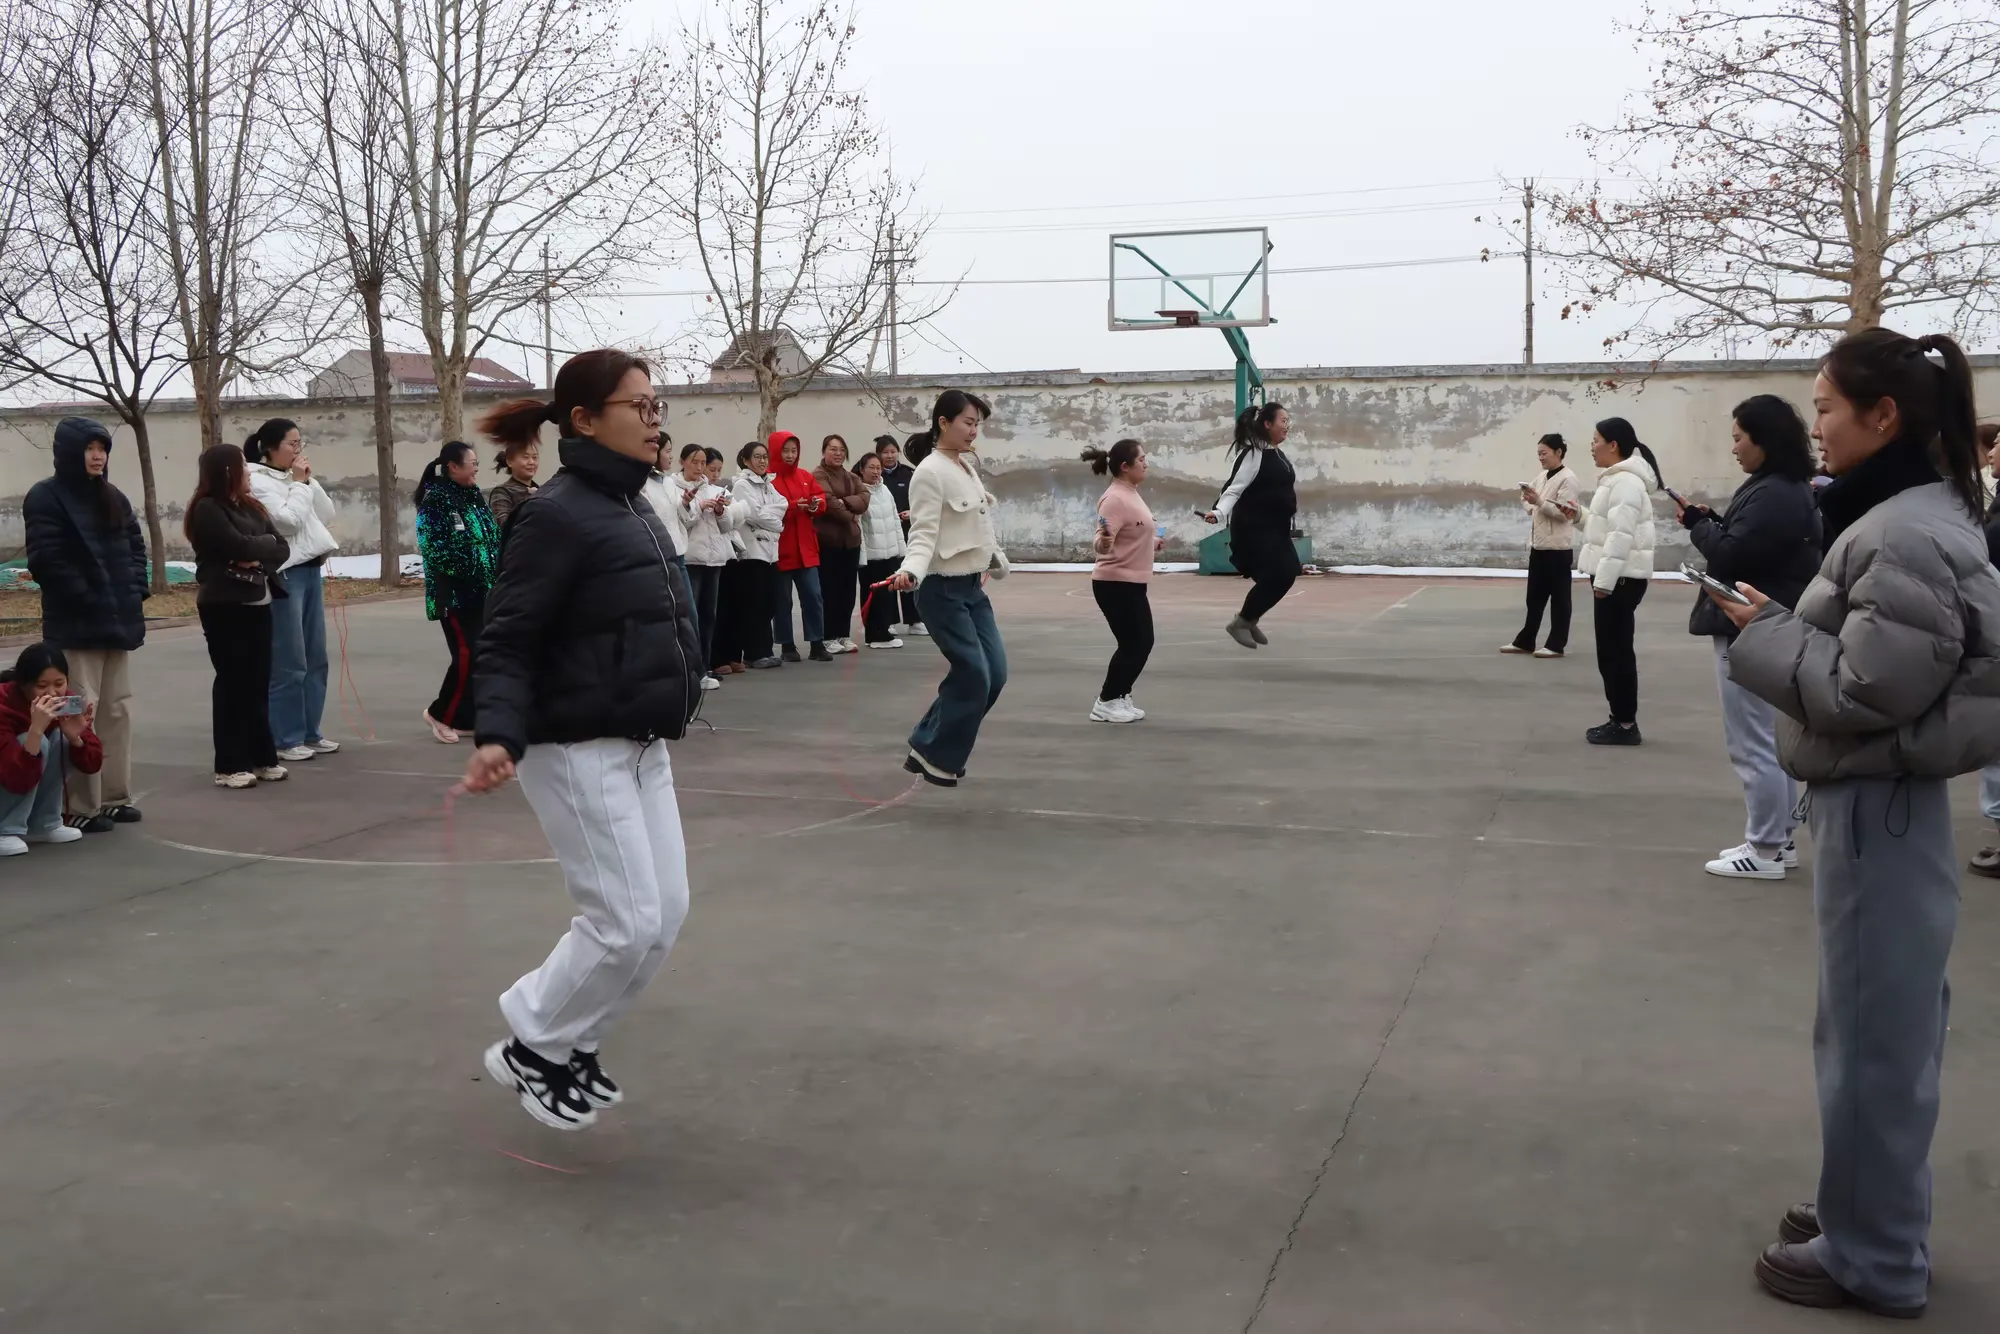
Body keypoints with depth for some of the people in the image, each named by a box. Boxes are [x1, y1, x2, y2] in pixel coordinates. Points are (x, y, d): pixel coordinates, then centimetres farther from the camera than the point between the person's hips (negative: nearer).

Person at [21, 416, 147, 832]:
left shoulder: (113, 498, 15)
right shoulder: (45, 498, -7)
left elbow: (136, 545, 18)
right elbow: (46, 559, -14)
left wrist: (136, 591, 3)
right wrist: (88, 600, -16)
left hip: (118, 621, 7)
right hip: (76, 625, -7)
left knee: (118, 710, 11)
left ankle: (115, 797, 19)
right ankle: (82, 807, -4)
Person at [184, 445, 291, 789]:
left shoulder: (250, 506, 17)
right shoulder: (207, 509, -7)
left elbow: (282, 548, 7)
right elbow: (239, 546, -20)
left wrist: (258, 558, -12)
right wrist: (265, 544, -2)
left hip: (258, 603, 7)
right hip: (225, 606, -7)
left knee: (258, 683, 9)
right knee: (232, 683, -3)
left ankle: (262, 757, 16)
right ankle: (229, 766, 2)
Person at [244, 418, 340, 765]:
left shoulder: (294, 478, 15)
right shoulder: (257, 481, -9)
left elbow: (327, 513, 14)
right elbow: (287, 521, -18)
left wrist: (308, 481, 5)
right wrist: (299, 484, -8)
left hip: (310, 571, 9)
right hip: (283, 574, -9)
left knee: (316, 659, 12)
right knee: (289, 664, -7)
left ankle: (309, 733, 20)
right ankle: (287, 740, 0)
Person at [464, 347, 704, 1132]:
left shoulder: (631, 509, 11)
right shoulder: (558, 515, -16)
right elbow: (506, 641, -19)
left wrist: (667, 710, 28)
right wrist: (498, 735, -31)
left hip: (642, 747, 9)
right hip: (578, 750, -9)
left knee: (665, 912, 10)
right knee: (626, 922, -6)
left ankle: (569, 1047, 26)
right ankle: (531, 1051, 16)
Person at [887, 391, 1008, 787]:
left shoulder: (967, 466, 11)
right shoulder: (931, 472, -16)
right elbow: (923, 533, -23)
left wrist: (994, 561, 30)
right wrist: (909, 570, -39)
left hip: (973, 587, 9)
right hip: (943, 591, -9)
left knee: (994, 674, 7)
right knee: (974, 675, -8)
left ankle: (929, 747, 18)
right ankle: (936, 758, 9)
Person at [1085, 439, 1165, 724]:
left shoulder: (1131, 494, 11)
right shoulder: (1115, 498, -20)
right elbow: (1102, 543, -28)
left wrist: (1153, 543, 33)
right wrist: (1103, 542, -49)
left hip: (1132, 583, 10)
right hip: (1116, 584, -10)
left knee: (1142, 643, 14)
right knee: (1133, 645, -6)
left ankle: (1119, 698, 21)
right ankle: (1106, 703, 2)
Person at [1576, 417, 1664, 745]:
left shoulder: (1626, 481, -17)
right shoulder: (1618, 478, 18)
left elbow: (1621, 535, -24)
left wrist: (1604, 580, -25)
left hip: (1620, 578, -11)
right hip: (1614, 576, 11)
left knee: (1616, 651, -6)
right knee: (1612, 650, 13)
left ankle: (1625, 724, -1)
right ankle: (1621, 720, 18)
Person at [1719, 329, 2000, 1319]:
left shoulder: (1904, 538, -22)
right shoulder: (1918, 517, 10)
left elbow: (1864, 690, -23)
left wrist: (1766, 631, -13)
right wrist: (1786, 626, 5)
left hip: (1876, 806, -10)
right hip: (1882, 797, 10)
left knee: (1873, 1030, 1)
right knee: (1885, 1021, 19)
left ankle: (1872, 1258, 15)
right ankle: (1874, 1212, 33)